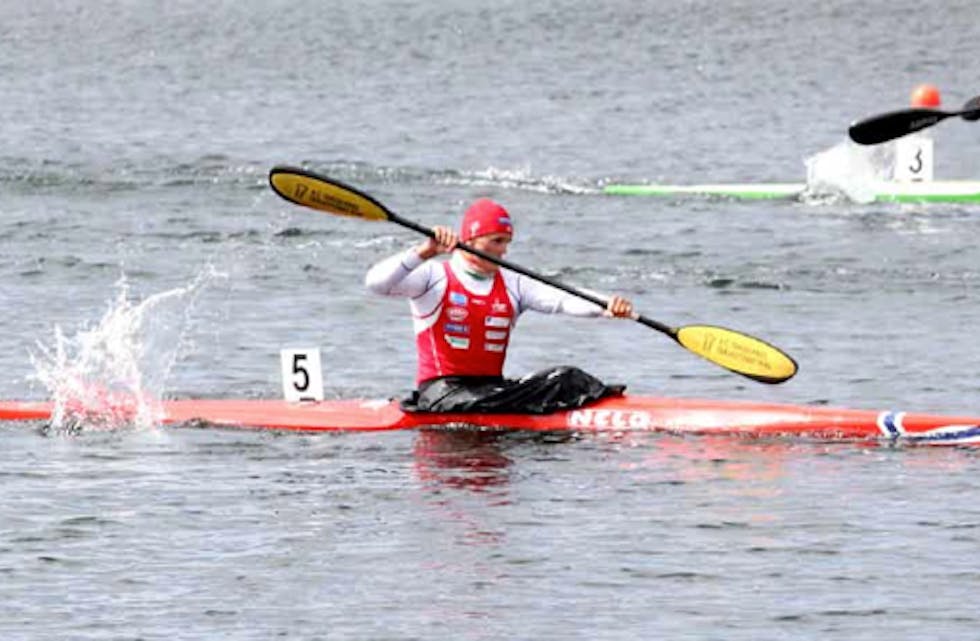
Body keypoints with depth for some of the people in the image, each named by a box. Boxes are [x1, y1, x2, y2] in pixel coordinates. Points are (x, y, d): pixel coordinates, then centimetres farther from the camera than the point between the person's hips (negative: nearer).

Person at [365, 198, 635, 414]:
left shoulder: (511, 284, 14)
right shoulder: (435, 277, 0)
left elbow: (560, 301, -1)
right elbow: (376, 282, -14)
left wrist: (606, 309, -21)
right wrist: (424, 253, -27)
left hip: (493, 387, 6)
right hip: (441, 389, -6)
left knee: (566, 378, -16)